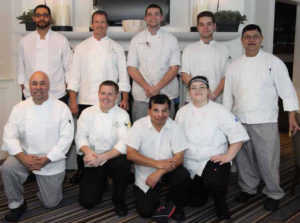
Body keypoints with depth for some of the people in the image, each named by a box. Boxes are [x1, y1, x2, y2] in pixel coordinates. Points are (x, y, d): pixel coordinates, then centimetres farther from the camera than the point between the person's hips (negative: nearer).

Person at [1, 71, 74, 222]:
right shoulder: (19, 108, -2)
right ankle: (16, 204, -2)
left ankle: (52, 184, 37)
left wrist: (45, 159, -21)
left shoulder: (61, 108, -10)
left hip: (52, 160, -2)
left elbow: (66, 138, -13)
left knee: (50, 203, 1)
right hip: (26, 155, 2)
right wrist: (23, 157, -21)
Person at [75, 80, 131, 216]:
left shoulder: (122, 115, -6)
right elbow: (80, 137, -5)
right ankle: (101, 183, 24)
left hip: (112, 159, -1)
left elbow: (124, 144, -18)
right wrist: (88, 152, -28)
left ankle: (119, 200, -8)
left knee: (123, 163, -36)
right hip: (93, 163, 1)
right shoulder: (87, 113, 1)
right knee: (87, 201, -13)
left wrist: (102, 157, -31)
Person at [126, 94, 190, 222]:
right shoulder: (139, 125, -12)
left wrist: (159, 172, -28)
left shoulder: (174, 128, -9)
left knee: (183, 176, -30)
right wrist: (157, 163, -25)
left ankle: (176, 206, 0)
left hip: (167, 170, 1)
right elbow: (130, 154, -18)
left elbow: (179, 158, -14)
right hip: (145, 173, -1)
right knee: (145, 211, -14)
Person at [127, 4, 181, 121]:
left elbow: (174, 67, 0)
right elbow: (131, 68, 2)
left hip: (166, 95, 0)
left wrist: (157, 88, -12)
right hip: (141, 95, 0)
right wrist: (147, 88, -11)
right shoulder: (136, 40, 7)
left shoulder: (171, 39, 6)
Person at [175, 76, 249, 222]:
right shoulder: (182, 112, 9)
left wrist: (228, 156, -13)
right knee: (195, 202, 3)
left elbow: (238, 135, -5)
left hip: (214, 160, -4)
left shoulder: (219, 111, -3)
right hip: (190, 163, 4)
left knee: (212, 183, -35)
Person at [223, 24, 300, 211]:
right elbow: (228, 94, 13)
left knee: (268, 159, -2)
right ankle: (248, 188, 30)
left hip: (265, 121, -3)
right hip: (239, 121, 3)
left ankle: (274, 194, 16)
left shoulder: (273, 62, 0)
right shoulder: (235, 66, 10)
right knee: (244, 158, 11)